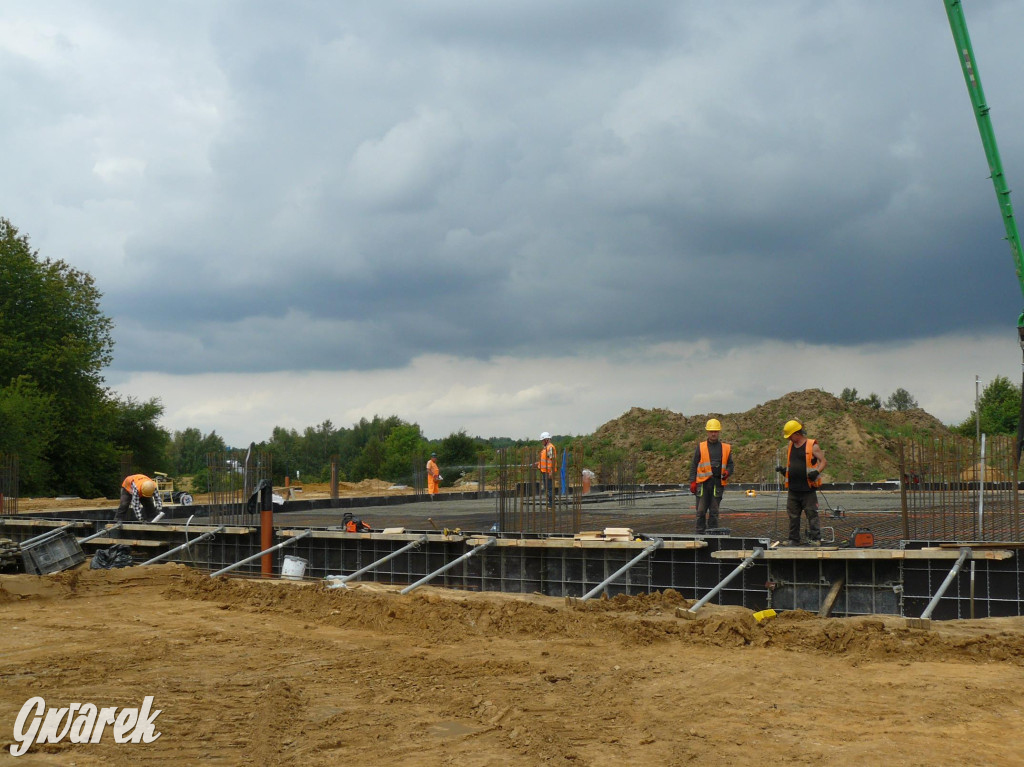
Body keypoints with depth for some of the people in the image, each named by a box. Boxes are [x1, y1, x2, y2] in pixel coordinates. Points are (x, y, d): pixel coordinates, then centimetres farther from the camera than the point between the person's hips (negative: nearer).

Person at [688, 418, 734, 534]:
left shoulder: (726, 448, 12)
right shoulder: (701, 447, 8)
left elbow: (730, 465, 18)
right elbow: (694, 466, 8)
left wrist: (727, 472, -5)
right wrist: (692, 482, -2)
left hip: (718, 482, 1)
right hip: (703, 482, -1)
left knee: (714, 511, 4)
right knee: (701, 511, -3)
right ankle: (700, 533, 2)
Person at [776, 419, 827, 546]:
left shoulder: (812, 446, -4)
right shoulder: (790, 447, 15)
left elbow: (823, 462, -4)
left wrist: (817, 471, -21)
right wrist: (783, 469, 4)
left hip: (808, 489, -6)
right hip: (793, 489, 6)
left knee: (812, 514, -3)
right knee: (793, 516, 9)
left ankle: (815, 539, 2)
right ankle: (794, 539, 17)